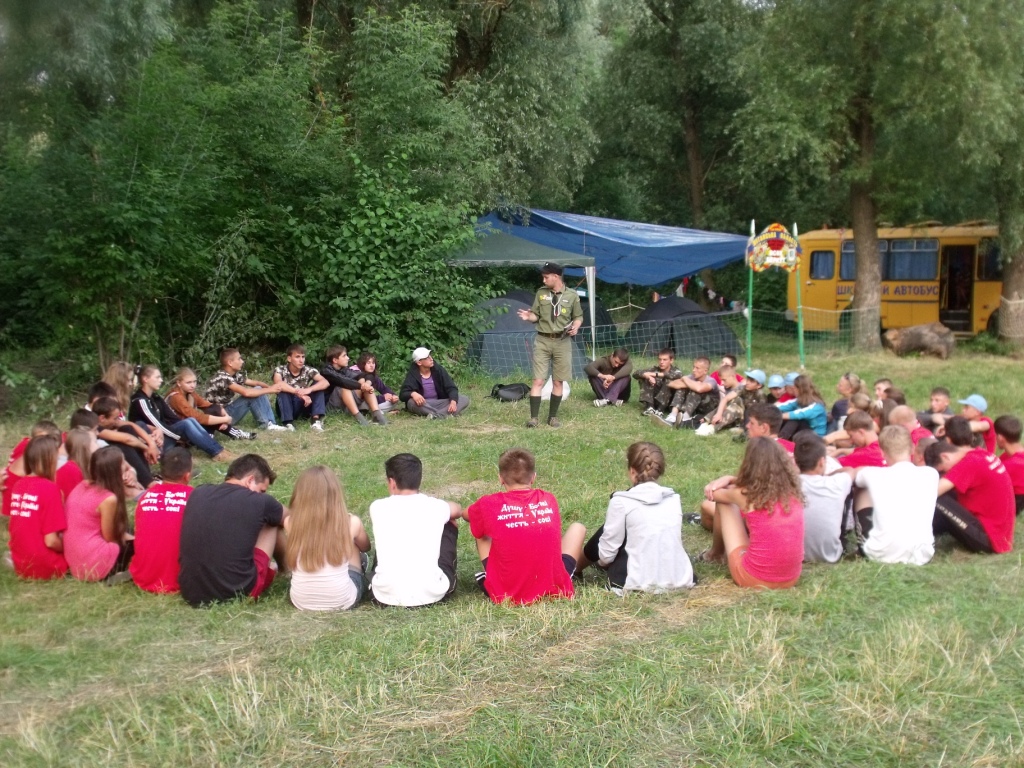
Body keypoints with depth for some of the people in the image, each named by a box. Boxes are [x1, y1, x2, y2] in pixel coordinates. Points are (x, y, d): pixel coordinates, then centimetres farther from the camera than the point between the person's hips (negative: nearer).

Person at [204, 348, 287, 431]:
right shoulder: (222, 378, -25)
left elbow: (254, 382, 9)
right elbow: (246, 392, -33)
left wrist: (270, 387, -12)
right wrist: (269, 390, -23)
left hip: (228, 411, 9)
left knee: (258, 391, 0)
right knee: (251, 396, -22)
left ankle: (270, 422, -6)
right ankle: (266, 424, -11)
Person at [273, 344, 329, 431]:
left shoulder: (308, 370, -7)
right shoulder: (280, 370, -12)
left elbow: (325, 383, -23)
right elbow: (278, 384, -35)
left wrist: (309, 390, -42)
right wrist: (300, 393, -45)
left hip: (303, 405, 2)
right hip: (287, 407, -2)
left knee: (317, 386, -16)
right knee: (283, 389, -28)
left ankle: (316, 419, -26)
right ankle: (288, 422, -30)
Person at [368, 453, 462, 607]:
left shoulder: (378, 507, 3)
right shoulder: (436, 506, 4)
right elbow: (458, 510, 31)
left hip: (387, 596, 1)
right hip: (432, 594, -1)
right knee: (450, 523, 22)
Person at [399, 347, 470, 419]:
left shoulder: (438, 369, -1)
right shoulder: (413, 375, -7)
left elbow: (451, 388, -5)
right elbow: (403, 394, -14)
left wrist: (453, 401, -26)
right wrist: (413, 394, -39)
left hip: (440, 404, 3)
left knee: (464, 399, -18)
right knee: (412, 402, -36)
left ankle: (436, 415, -41)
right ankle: (444, 414, -43)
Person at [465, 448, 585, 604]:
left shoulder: (489, 505, -5)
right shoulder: (549, 500, 2)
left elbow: (467, 515, 20)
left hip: (506, 594, -1)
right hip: (554, 589, 1)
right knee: (578, 528, 23)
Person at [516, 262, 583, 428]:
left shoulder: (572, 295, -1)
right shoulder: (541, 293, 2)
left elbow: (578, 316, 10)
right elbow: (536, 316, 8)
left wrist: (575, 327, -10)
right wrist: (528, 317, -14)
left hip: (562, 342, 0)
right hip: (543, 341, 0)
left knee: (558, 382, 7)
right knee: (538, 381, -5)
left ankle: (553, 417, 18)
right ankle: (534, 417, -3)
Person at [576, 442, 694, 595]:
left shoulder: (621, 501, -8)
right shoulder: (674, 498, 6)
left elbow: (607, 552, -5)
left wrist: (600, 561, 20)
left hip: (639, 583, -5)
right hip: (680, 580, 5)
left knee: (604, 534, 21)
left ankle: (576, 569, 44)